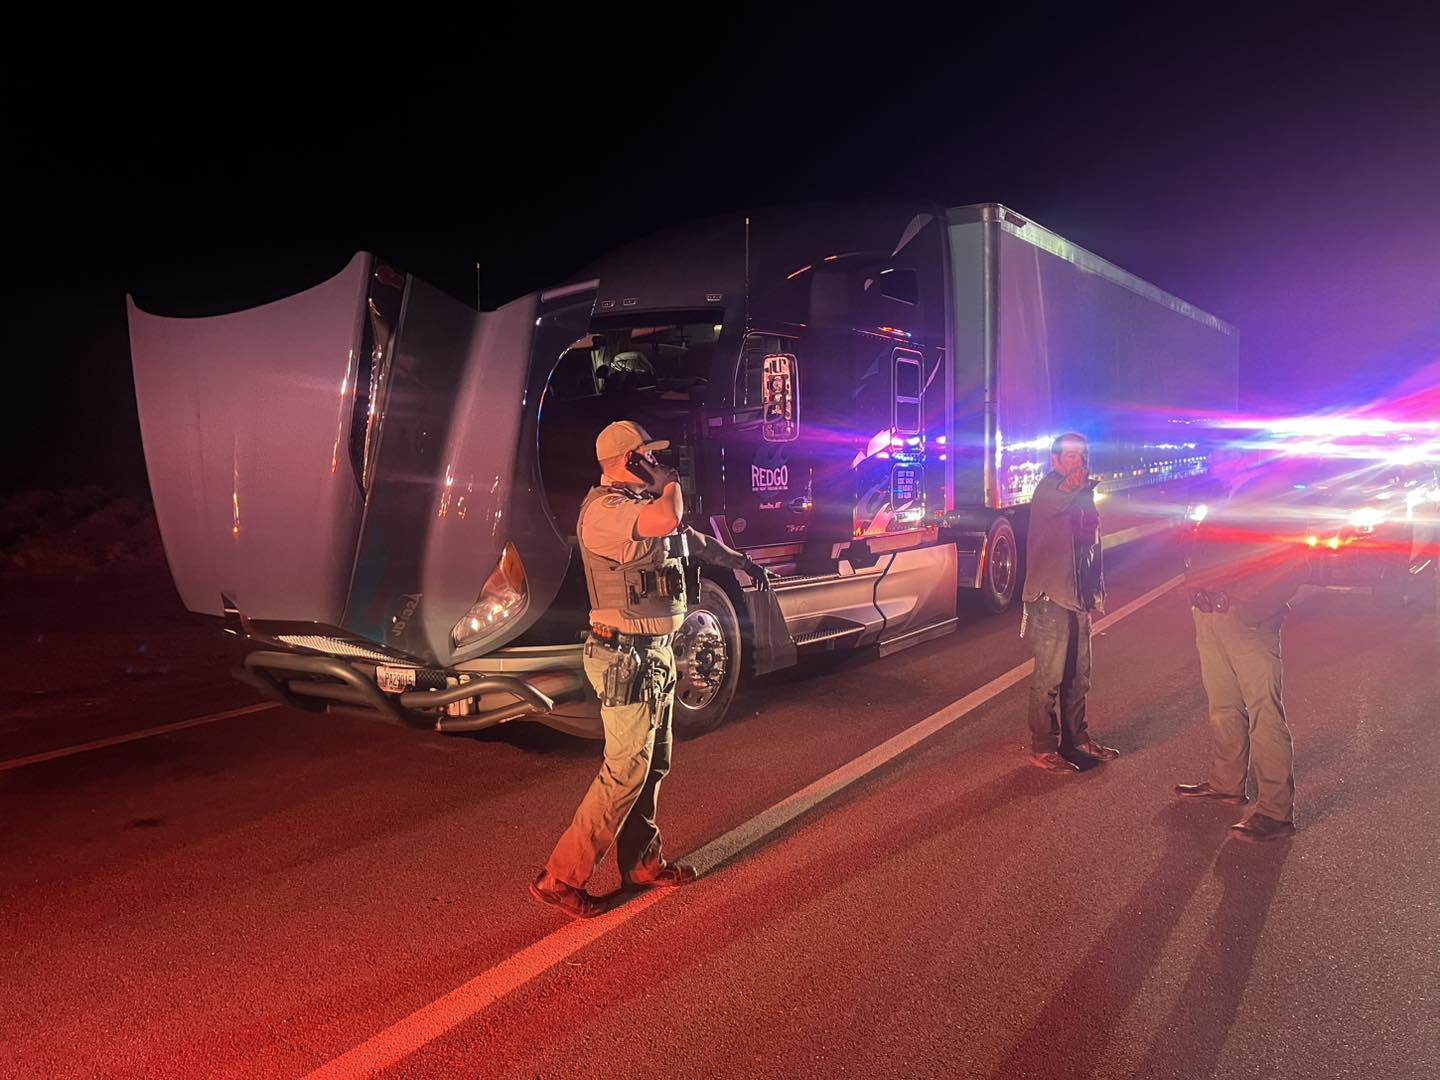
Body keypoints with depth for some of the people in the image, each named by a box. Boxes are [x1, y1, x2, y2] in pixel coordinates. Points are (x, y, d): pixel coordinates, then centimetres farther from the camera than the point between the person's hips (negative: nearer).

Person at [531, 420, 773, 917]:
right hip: (628, 659, -10)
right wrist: (669, 482, -16)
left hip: (655, 654, 10)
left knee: (652, 765, 17)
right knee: (624, 773, -7)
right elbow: (666, 520, -38)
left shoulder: (639, 503, 14)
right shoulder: (604, 509, -18)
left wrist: (743, 561, 41)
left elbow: (693, 539, 31)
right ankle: (560, 878, 1)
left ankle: (641, 863, 30)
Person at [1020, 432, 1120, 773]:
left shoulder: (1083, 494, 16)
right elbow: (1055, 501, -37)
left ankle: (1077, 739, 29)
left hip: (1078, 596, 9)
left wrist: (1096, 587, 23)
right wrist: (1071, 485, -60)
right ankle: (1043, 748, 4)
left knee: (1078, 675, 17)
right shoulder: (1048, 489, -11)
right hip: (1051, 596, -9)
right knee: (1049, 677, -4)